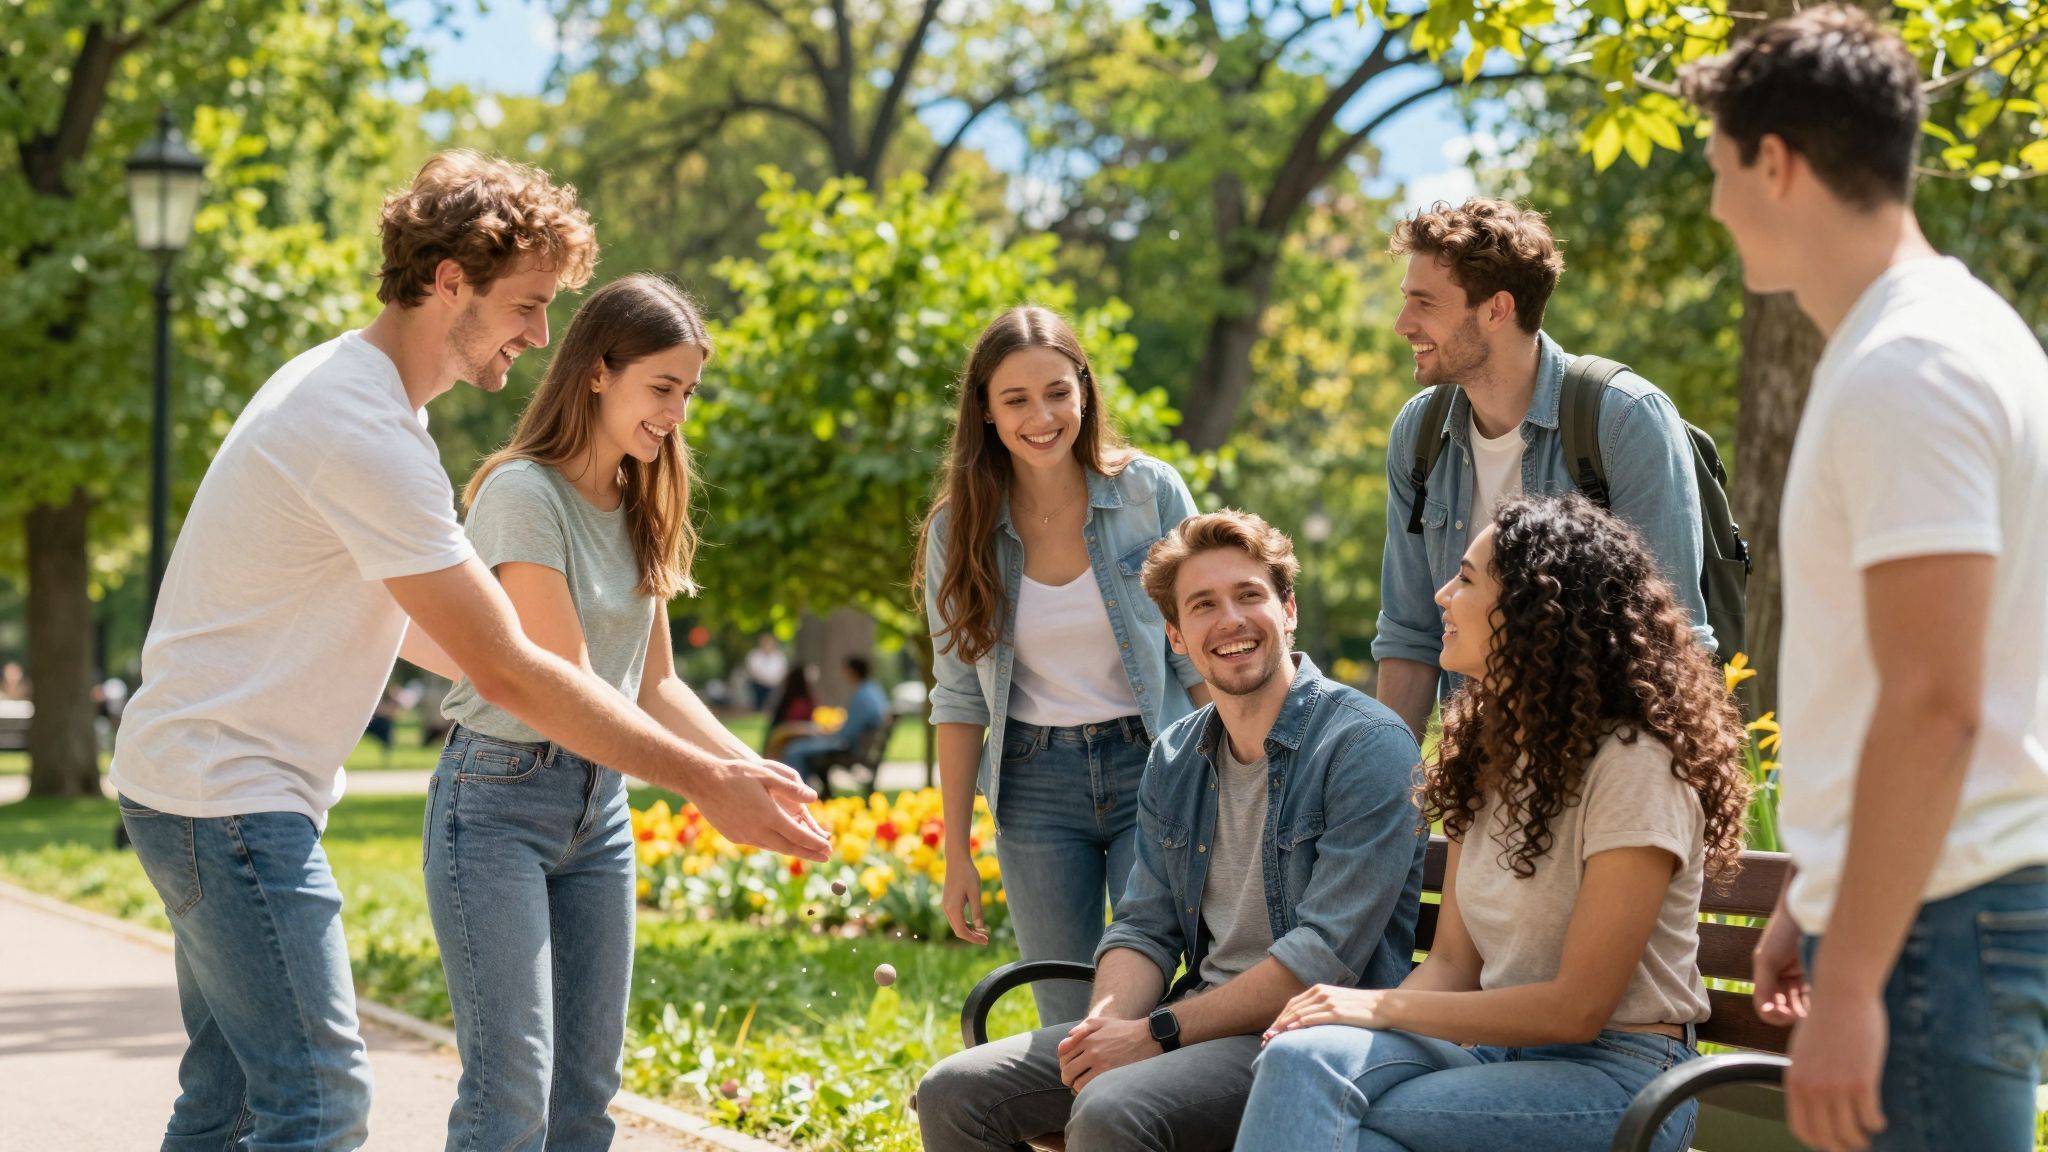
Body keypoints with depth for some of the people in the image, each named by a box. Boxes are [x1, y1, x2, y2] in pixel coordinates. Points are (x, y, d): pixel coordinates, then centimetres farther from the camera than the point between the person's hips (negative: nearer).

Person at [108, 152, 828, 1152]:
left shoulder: (344, 386, 11)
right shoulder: (370, 435, -22)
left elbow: (380, 608, 23)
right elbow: (508, 671, -22)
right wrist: (705, 781, -20)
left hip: (205, 783, 11)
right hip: (229, 793, -11)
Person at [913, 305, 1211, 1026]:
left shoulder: (1152, 492, -5)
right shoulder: (959, 529, 0)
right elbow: (959, 698, 5)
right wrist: (955, 855, 3)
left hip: (1153, 771, -2)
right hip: (1036, 784, 2)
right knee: (1067, 1026, 4)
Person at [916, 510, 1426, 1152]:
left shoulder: (1366, 746, -12)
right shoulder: (1174, 762, 14)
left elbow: (1327, 955, -19)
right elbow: (1145, 926, 12)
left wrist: (1158, 1033, -17)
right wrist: (1106, 1026, -11)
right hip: (1202, 1020, 7)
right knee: (953, 1094, -4)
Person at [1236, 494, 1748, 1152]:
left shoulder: (1634, 765, -13)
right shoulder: (1485, 750, 13)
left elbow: (1577, 1008, -16)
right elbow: (1453, 962, 10)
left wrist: (1386, 1006, -14)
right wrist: (1357, 1009, -11)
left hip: (1616, 1075, -7)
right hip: (1497, 1048, 7)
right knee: (1302, 1058, -26)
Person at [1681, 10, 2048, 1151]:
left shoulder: (1907, 371, -17)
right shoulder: (1943, 334, 15)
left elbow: (1935, 708, -23)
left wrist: (1850, 982, -22)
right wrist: (1810, 908, 23)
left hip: (1932, 923, -10)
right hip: (1905, 902, 10)